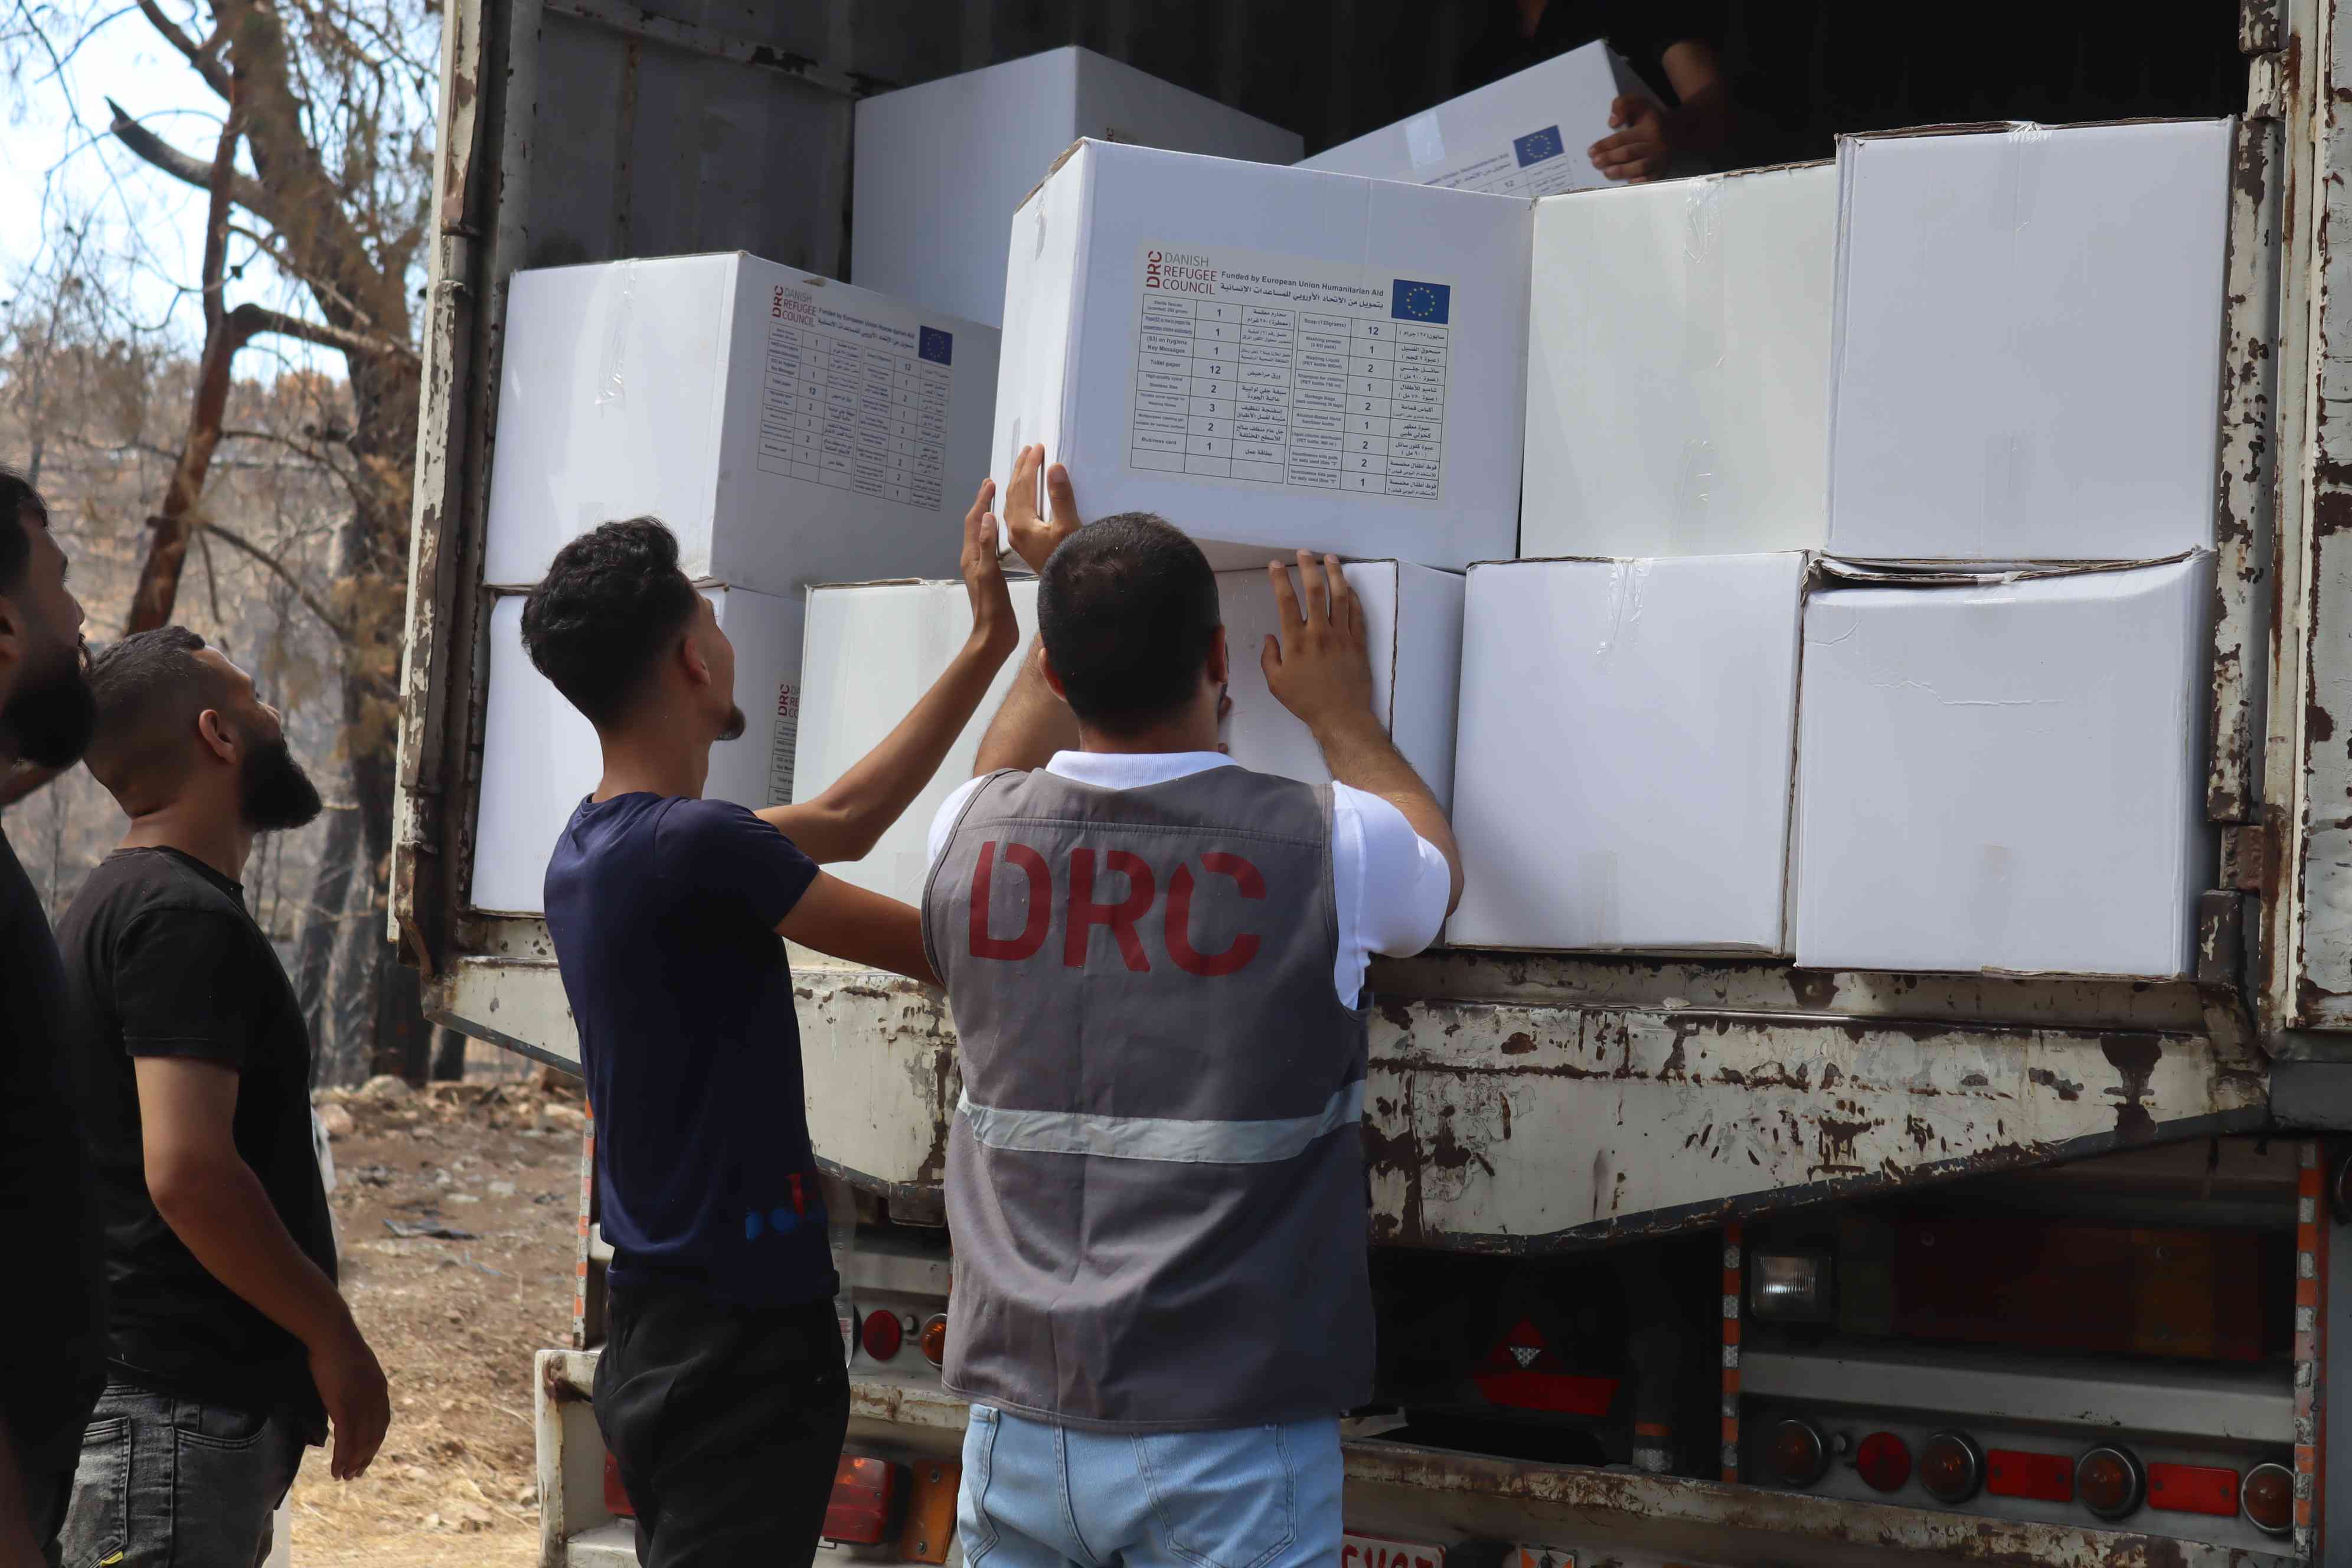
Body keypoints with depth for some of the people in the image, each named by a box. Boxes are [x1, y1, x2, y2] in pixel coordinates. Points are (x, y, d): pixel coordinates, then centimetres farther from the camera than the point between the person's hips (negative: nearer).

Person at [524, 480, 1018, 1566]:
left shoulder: (588, 852, 9)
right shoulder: (694, 846, -20)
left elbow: (841, 820, 17)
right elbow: (944, 948, -13)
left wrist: (986, 649, 19)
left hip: (652, 1329, 9)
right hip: (739, 1338, -9)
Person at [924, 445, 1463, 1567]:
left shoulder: (973, 840, -3)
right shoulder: (1318, 849, -11)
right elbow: (1438, 873, 15)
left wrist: (1061, 598, 32)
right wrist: (1342, 716, 28)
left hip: (1017, 1424, 3)